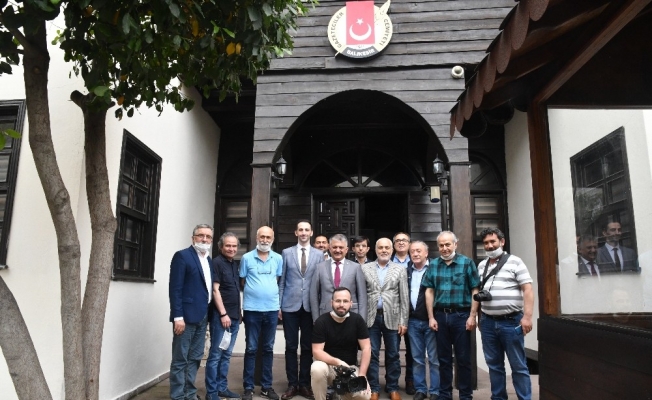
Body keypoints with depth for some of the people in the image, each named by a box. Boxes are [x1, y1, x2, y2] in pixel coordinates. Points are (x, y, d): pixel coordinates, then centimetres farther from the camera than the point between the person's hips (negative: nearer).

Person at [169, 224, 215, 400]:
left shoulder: (209, 260, 14)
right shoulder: (182, 256, -7)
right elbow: (175, 288, -13)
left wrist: (207, 314, 9)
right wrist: (178, 316, -18)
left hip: (201, 316, 7)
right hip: (186, 316, -7)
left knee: (195, 358, 13)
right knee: (180, 360, 2)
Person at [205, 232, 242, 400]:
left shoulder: (235, 264, 13)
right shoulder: (216, 262, -8)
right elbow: (215, 290, -12)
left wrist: (239, 312, 14)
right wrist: (223, 314, -15)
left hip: (234, 316, 7)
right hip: (221, 315, -7)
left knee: (226, 354, 13)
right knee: (216, 354, 0)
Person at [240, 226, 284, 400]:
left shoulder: (278, 259, 4)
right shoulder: (247, 258, -2)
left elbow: (278, 280, 12)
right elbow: (242, 282, 5)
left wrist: (271, 294, 5)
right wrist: (255, 291, 3)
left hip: (272, 309, 2)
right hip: (252, 309, -2)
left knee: (268, 349, 11)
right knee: (251, 349, 5)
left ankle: (266, 386, 21)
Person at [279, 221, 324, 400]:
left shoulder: (319, 254, 4)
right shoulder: (286, 253, 4)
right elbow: (281, 281, 4)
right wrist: (278, 305, 1)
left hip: (310, 306, 0)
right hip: (290, 305, 0)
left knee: (307, 347, 8)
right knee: (291, 346, 6)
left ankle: (304, 384, 20)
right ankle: (292, 384, 18)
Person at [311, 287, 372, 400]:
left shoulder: (357, 320, -6)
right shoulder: (321, 322, -12)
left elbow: (366, 348, -7)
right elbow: (317, 351, -16)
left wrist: (361, 375, -16)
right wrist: (337, 362, -30)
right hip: (329, 366, -2)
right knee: (317, 369, -35)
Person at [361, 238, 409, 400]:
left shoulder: (400, 269, 5)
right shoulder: (365, 268, 4)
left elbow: (404, 297, 2)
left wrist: (403, 321, -2)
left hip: (392, 317, 0)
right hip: (371, 317, 0)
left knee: (392, 355, 8)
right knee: (372, 354, 6)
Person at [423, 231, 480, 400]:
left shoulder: (467, 262, -3)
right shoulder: (433, 265, 6)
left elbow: (475, 291, -5)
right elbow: (429, 292, 6)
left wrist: (472, 316, -10)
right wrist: (431, 317, 2)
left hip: (461, 315, -3)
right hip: (440, 315, 3)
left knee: (463, 358, 6)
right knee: (444, 358, 12)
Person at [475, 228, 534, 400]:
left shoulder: (515, 262, -3)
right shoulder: (481, 266, 13)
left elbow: (528, 290, -7)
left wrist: (527, 316, -15)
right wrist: (478, 317, 14)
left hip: (511, 321, -5)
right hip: (488, 322, 5)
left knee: (518, 365, 3)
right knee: (494, 365, 12)